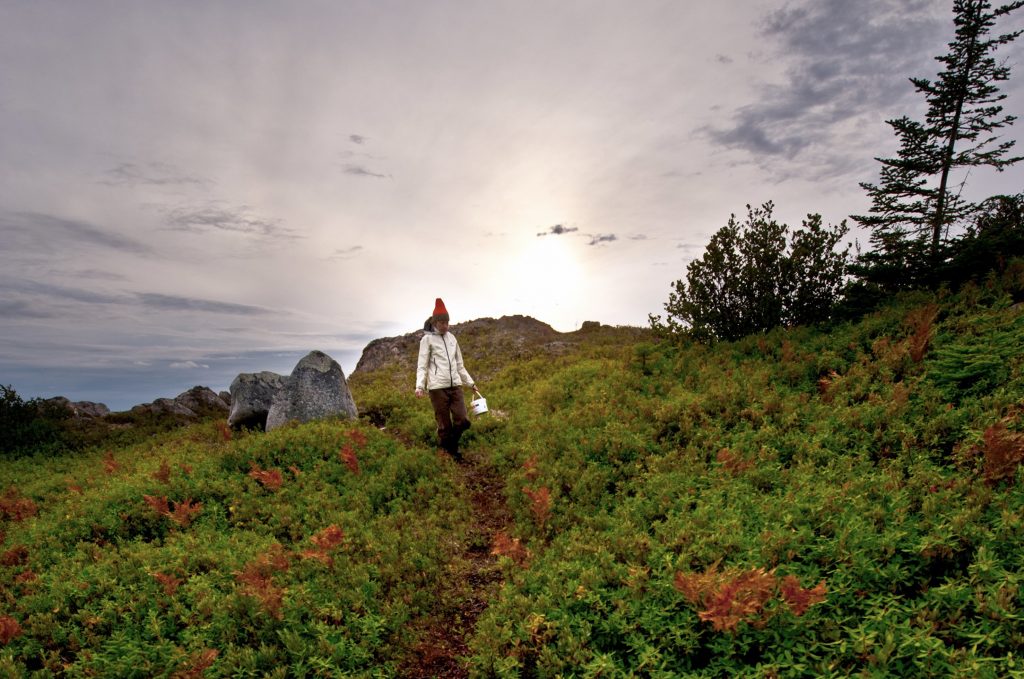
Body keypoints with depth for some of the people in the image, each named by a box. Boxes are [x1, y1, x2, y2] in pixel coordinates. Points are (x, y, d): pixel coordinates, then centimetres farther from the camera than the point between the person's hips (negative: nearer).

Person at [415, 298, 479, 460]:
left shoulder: (452, 338, 15)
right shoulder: (427, 339, 0)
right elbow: (422, 366, -4)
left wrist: (470, 383, 22)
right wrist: (419, 386, -18)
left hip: (455, 385, 4)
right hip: (438, 387, -4)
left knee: (462, 421, -2)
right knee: (445, 425, 1)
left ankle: (452, 444, 24)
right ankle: (449, 452, 18)